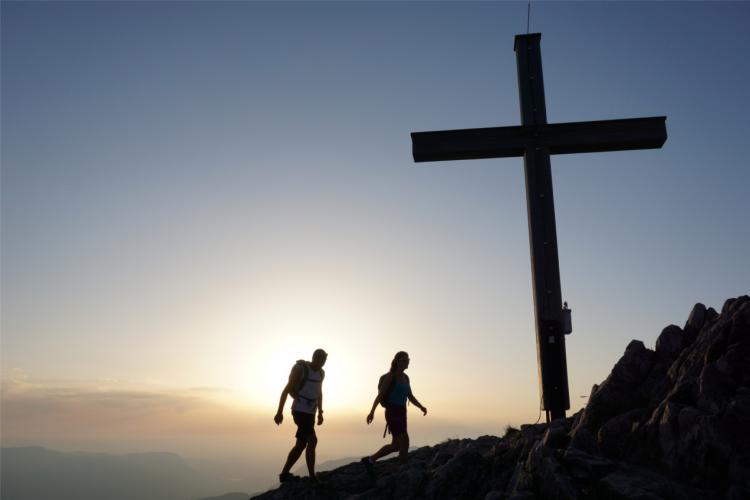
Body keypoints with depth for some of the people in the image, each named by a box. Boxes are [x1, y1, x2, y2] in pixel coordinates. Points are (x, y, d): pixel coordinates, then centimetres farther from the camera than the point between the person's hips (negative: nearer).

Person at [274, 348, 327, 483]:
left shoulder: (321, 373, 7)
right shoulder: (300, 368, -16)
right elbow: (286, 390, -15)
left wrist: (320, 413, 20)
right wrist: (279, 412, -16)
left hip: (310, 413, 8)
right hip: (299, 411, -8)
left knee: (301, 445, 10)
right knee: (312, 441, -17)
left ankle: (284, 474, 21)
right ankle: (313, 477, -14)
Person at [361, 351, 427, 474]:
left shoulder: (405, 377, 12)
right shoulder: (390, 376, -10)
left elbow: (411, 397, 17)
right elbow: (380, 394, -16)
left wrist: (421, 407, 4)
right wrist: (372, 412, -24)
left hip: (402, 413, 9)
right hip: (392, 413, -9)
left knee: (396, 445, 15)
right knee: (404, 445, -11)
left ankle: (369, 460, 28)